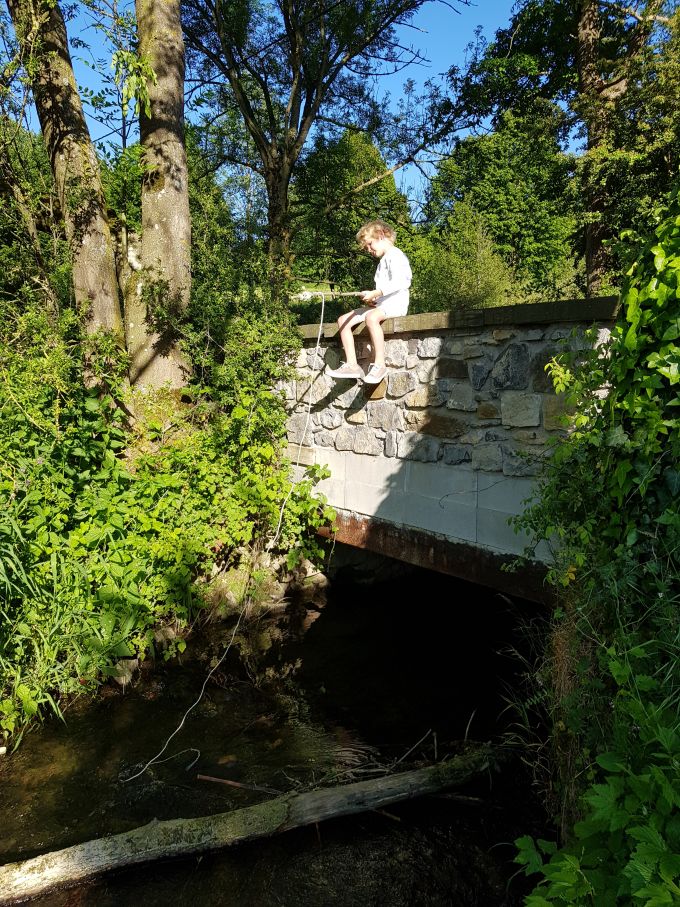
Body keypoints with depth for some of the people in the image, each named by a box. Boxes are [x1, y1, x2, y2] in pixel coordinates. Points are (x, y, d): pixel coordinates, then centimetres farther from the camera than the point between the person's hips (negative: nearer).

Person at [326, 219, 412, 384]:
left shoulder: (395, 255, -5)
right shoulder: (383, 260, 26)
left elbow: (399, 282, -21)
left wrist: (375, 293, -21)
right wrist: (371, 299, 4)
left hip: (396, 302, -10)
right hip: (380, 304, 10)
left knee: (371, 317, -40)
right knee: (343, 320, -2)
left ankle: (379, 365, -36)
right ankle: (351, 365, -11)